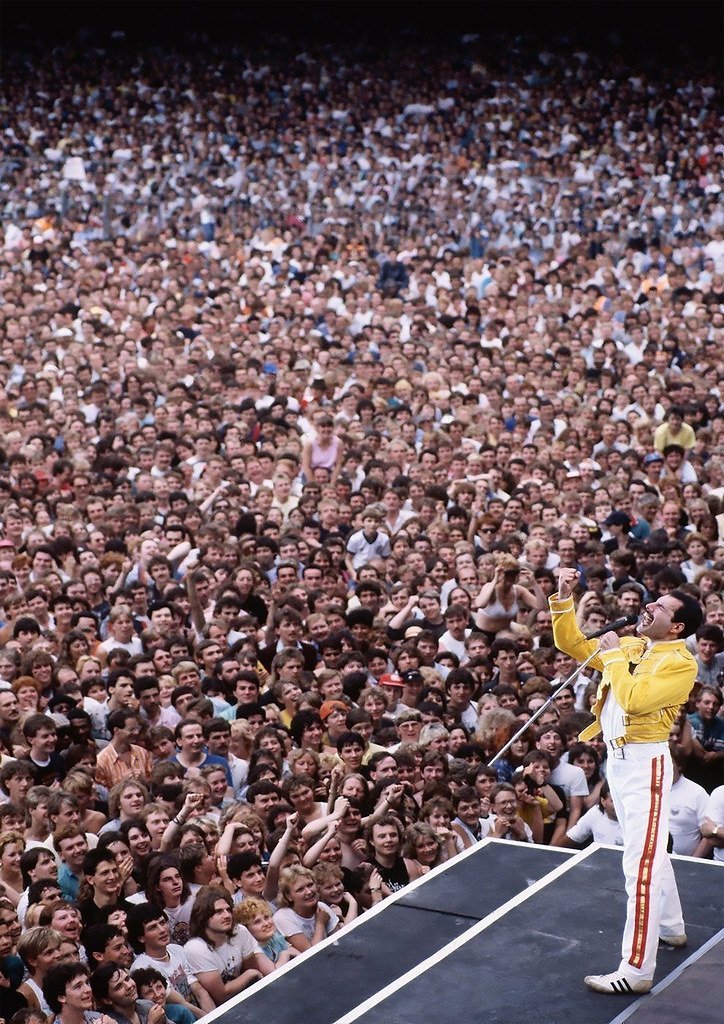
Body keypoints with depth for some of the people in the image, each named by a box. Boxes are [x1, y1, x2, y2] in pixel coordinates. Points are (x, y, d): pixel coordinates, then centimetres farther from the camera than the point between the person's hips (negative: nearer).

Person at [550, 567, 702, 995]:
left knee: (641, 863, -12)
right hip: (619, 759, 9)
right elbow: (572, 644, 15)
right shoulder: (631, 645, 8)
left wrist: (613, 656, -15)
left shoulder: (681, 662, -15)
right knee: (651, 851, 23)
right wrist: (564, 598, 4)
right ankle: (671, 928, 40)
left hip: (645, 762, -9)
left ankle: (637, 970, -13)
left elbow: (633, 700, -28)